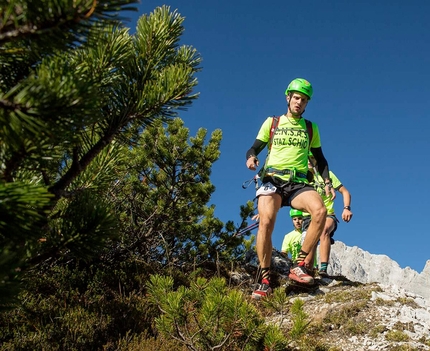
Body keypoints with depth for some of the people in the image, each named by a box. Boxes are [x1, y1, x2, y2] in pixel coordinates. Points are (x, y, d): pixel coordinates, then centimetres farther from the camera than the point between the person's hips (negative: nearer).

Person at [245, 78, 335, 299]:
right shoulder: (272, 122, 13)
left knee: (320, 210, -30)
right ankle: (264, 281, -17)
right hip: (272, 179, -1)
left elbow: (320, 159, 20)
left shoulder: (311, 128, 17)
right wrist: (251, 158, -12)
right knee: (266, 222, -27)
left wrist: (327, 182, 4)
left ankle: (299, 266, -20)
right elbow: (254, 148, 12)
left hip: (298, 183, 2)